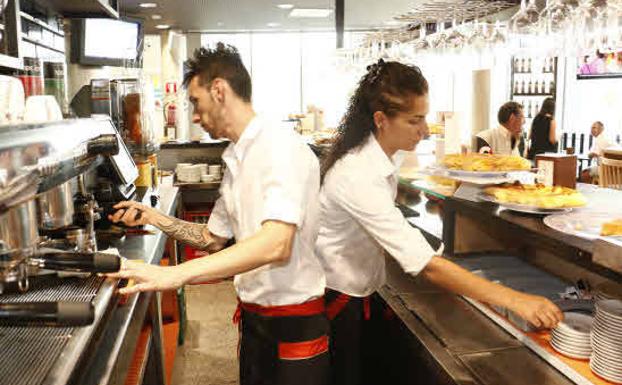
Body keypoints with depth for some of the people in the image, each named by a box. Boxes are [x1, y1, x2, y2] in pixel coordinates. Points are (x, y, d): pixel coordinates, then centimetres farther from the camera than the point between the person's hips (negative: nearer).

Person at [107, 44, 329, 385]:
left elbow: (276, 245, -33)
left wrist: (175, 274, -35)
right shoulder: (234, 160, 9)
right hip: (253, 317, 8)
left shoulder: (282, 148, -20)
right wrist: (152, 217, 10)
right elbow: (214, 239, 18)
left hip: (294, 323, -8)